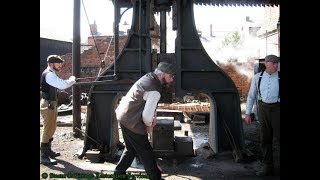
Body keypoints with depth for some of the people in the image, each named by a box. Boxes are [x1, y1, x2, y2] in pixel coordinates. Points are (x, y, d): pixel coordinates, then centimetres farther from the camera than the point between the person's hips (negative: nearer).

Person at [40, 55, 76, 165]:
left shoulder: (51, 74, 14)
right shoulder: (49, 74, -18)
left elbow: (59, 85, 20)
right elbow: (63, 85, -29)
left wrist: (69, 81, 5)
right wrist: (72, 79, -12)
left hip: (52, 104, 11)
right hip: (48, 105, -11)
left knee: (52, 128, 20)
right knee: (47, 130, -7)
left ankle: (48, 150, 34)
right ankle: (44, 157, -2)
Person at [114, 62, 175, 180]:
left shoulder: (148, 77, 4)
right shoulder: (155, 91, -25)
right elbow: (146, 115, -24)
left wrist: (153, 116, 7)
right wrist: (149, 125, -4)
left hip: (122, 116, 10)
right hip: (132, 122, -10)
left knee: (131, 148, 24)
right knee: (146, 152, 4)